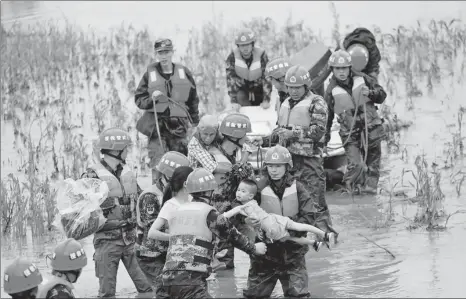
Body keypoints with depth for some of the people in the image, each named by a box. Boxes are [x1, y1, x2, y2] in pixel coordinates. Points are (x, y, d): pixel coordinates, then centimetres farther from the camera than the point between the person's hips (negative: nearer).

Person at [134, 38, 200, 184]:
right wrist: (151, 99, -14)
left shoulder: (184, 73, 8)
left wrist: (194, 123, 14)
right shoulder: (150, 74, 4)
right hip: (157, 124, -2)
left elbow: (193, 99, 15)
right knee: (157, 163, -11)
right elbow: (139, 99, 7)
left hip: (179, 126, 2)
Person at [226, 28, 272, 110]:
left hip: (258, 87, 0)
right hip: (241, 89, 0)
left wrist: (266, 100, -24)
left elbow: (267, 78, -19)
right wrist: (234, 101, -25)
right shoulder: (233, 56, -17)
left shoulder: (261, 55, -18)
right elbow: (230, 78, -19)